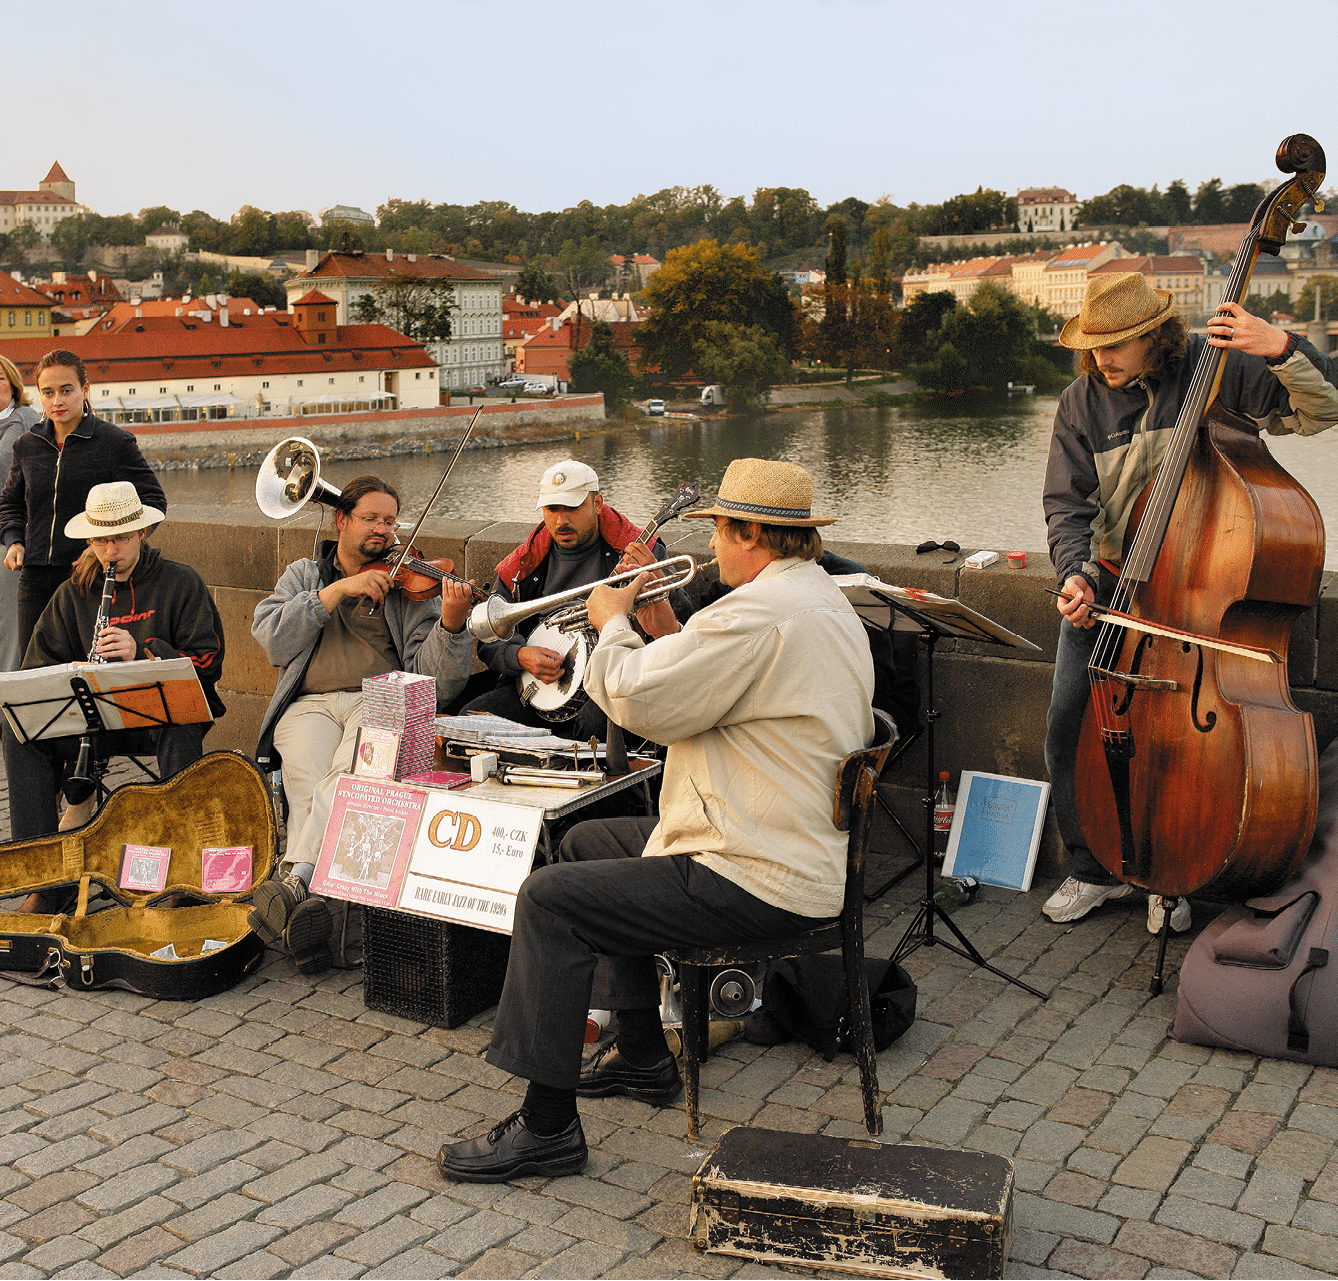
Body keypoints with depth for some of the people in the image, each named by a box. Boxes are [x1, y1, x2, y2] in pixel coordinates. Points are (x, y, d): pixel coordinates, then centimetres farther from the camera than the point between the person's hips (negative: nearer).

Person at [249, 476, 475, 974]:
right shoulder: (304, 575, 22)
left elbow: (439, 683, 3)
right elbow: (272, 639, 1)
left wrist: (451, 623, -17)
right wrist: (339, 589, -5)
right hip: (311, 704, 2)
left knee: (353, 773, -35)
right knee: (308, 781, -31)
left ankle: (295, 879, -45)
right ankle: (312, 900, -43)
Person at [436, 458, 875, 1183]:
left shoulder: (760, 613, -22)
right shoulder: (829, 604, 13)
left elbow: (642, 701, -21)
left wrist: (612, 622, -3)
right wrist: (658, 623, 11)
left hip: (755, 880, -11)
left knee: (550, 899, -12)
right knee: (594, 844, 28)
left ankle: (547, 1127, -5)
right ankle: (641, 1056, 36)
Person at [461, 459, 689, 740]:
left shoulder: (639, 553, 0)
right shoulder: (524, 565, 11)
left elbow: (684, 621, -9)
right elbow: (489, 640, 13)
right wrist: (520, 656, -8)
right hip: (533, 686, 4)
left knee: (595, 722, -37)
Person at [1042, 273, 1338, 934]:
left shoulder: (1217, 368, -9)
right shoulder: (1082, 402, 0)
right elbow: (1067, 503, -2)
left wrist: (1282, 348, -28)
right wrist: (1074, 575, -19)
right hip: (1107, 585, 3)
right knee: (1068, 725, -1)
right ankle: (1096, 870, 18)